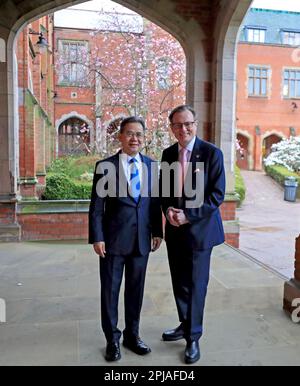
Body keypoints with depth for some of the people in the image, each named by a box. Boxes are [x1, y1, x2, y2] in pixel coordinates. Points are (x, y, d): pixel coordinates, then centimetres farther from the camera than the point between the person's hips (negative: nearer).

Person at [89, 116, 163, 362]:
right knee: (110, 289, 9)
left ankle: (132, 335, 33)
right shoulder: (105, 166, -3)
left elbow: (155, 201, 8)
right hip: (113, 239, -2)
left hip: (141, 239, 3)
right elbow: (97, 206, -4)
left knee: (136, 289, 14)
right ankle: (112, 339, 27)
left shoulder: (152, 166, 5)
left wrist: (157, 231, 6)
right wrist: (97, 237, -9)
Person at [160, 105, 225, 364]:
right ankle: (185, 325, 36)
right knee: (179, 282, 15)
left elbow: (217, 194, -12)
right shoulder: (168, 154, 6)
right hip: (174, 228, 5)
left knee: (196, 284, 4)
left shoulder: (211, 153, -9)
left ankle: (193, 338, 21)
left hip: (199, 228, -5)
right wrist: (168, 210, -7)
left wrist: (188, 215, -18)